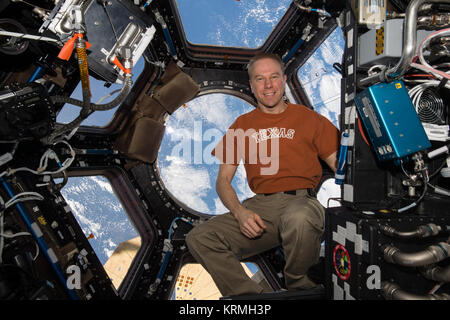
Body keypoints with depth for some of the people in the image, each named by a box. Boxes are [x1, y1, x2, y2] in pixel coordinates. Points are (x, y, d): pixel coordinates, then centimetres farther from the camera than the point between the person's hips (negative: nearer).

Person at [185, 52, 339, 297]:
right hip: (259, 206, 2)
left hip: (301, 202, -2)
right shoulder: (242, 125, 17)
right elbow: (223, 180, 13)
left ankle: (298, 286, -6)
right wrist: (239, 212, -8)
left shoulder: (308, 118, 12)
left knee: (298, 219, -38)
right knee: (199, 238, -18)